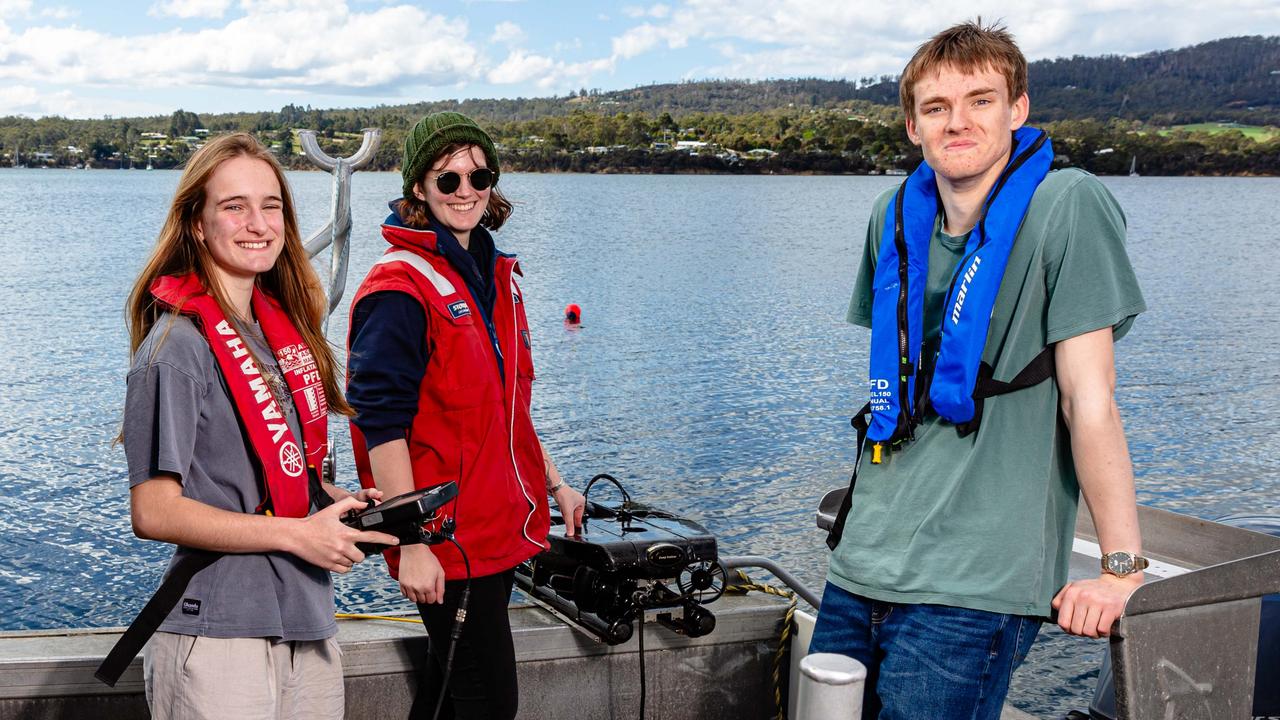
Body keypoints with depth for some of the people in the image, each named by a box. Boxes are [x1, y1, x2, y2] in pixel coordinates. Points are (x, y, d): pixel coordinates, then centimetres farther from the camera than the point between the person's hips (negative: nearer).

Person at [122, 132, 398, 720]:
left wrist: (341, 501, 1)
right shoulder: (177, 345, -14)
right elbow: (153, 511, -17)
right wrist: (296, 532, -18)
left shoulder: (282, 329, 9)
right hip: (218, 641, -7)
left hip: (308, 625, 7)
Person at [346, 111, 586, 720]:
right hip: (444, 542, -8)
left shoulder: (496, 276, 12)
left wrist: (555, 485, 20)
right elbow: (381, 423, -20)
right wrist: (412, 545, -23)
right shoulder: (400, 287, -14)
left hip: (500, 529, 8)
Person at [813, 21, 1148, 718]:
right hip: (860, 568, 6)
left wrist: (1123, 568, -11)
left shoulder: (1064, 205, -9)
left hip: (973, 585, -6)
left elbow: (1088, 398, -12)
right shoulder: (895, 216, 8)